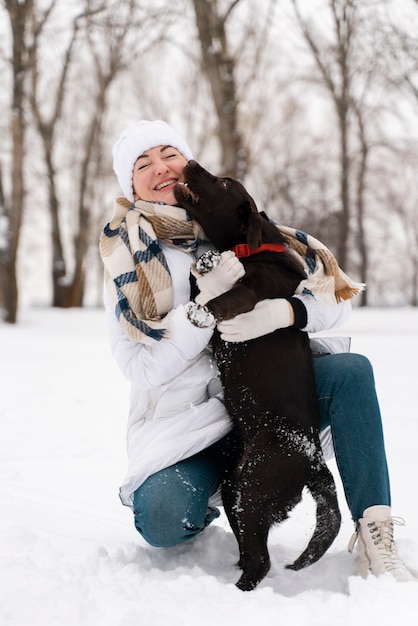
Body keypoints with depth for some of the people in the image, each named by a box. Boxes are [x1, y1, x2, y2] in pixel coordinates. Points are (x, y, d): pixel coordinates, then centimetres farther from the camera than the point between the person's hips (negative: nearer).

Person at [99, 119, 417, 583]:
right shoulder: (127, 262, -1)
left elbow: (337, 297, -2)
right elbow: (141, 367, -13)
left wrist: (285, 312, -24)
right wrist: (207, 302, -24)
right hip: (187, 419, -2)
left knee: (351, 371, -23)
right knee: (163, 521, -30)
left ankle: (375, 537, -20)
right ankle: (222, 490, 7)